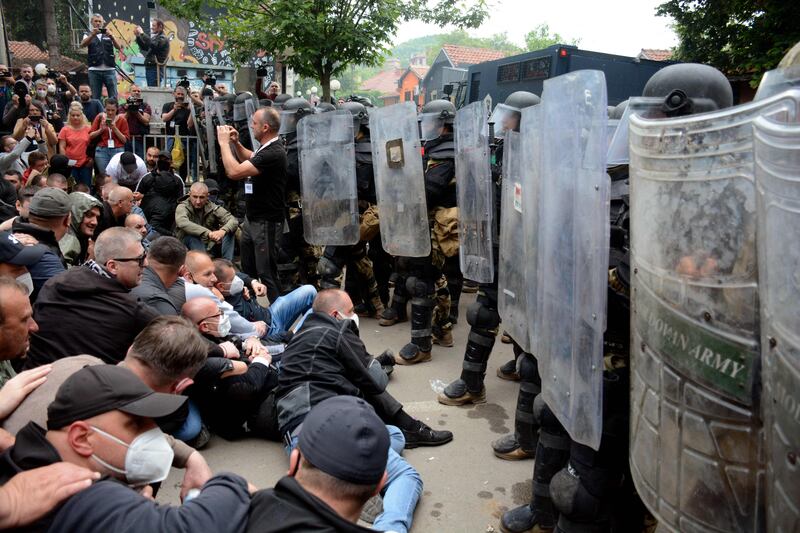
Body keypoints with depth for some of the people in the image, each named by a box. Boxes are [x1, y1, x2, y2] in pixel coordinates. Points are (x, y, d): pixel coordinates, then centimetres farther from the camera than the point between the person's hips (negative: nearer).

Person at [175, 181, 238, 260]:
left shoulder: (213, 208, -2)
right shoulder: (182, 207, -9)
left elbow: (234, 221, -14)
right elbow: (183, 223, -32)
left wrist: (223, 231, -38)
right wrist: (208, 233, -45)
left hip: (210, 246, 3)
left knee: (229, 232, -14)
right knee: (192, 236, -32)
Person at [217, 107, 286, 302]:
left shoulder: (273, 153, -25)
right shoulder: (266, 148, 7)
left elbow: (234, 172, -27)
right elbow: (250, 159, 31)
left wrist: (224, 142, -15)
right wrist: (236, 143, 13)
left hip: (266, 223, -10)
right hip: (251, 218, 10)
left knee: (266, 273, -3)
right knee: (247, 270, 19)